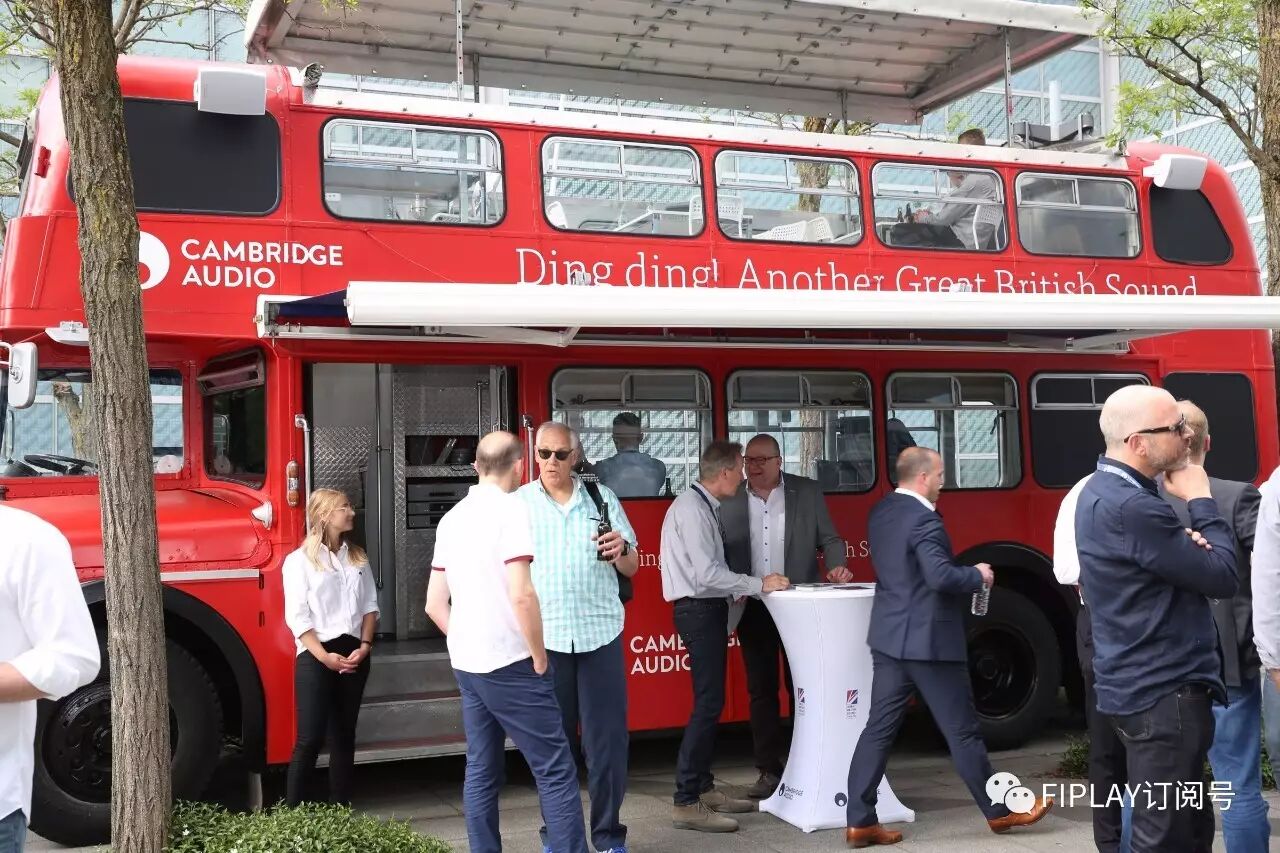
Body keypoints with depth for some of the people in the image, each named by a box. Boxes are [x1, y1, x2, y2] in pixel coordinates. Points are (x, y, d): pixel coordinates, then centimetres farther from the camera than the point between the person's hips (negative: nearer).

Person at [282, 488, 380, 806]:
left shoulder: (358, 558, 12)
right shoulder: (299, 560, -4)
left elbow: (370, 606, 10)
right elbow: (297, 618, -10)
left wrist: (364, 645, -5)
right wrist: (324, 657, -17)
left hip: (353, 655, 5)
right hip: (315, 656, -5)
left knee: (344, 735, 10)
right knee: (310, 739, -9)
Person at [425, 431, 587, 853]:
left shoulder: (452, 518, 12)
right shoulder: (509, 508, -11)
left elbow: (435, 604, 14)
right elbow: (521, 594, -21)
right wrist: (539, 657, -11)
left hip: (466, 665, 8)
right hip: (509, 664, -8)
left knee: (481, 772, 11)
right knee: (555, 771, -4)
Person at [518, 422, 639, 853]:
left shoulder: (602, 498, 7)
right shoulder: (517, 504, 4)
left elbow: (631, 568, 9)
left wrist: (620, 551, -13)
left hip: (600, 634, 1)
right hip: (542, 638, 0)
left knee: (606, 739, 2)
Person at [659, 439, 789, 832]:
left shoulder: (704, 506, 12)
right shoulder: (691, 508, -18)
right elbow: (707, 574, -24)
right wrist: (759, 584, -17)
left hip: (709, 609, 10)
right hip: (699, 611, -10)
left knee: (711, 702, 15)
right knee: (708, 704, -10)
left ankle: (704, 788, 25)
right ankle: (686, 803, -6)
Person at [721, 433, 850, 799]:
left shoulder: (808, 492, 3)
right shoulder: (728, 501, 3)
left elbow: (829, 539, 4)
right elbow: (718, 553, 2)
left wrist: (836, 567, -16)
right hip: (752, 607, 1)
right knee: (761, 690, 6)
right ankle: (769, 770, 13)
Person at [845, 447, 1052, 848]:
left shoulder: (880, 511, 9)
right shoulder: (923, 519, -19)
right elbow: (941, 576, -27)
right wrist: (978, 575, -9)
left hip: (889, 636, 8)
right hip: (928, 640, -8)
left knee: (879, 728, 7)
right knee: (962, 731, 6)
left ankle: (859, 821, 7)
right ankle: (1000, 811, 21)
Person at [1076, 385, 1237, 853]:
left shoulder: (1105, 491, 10)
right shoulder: (1132, 506, -23)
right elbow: (1223, 577, -17)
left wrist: (1188, 543, -7)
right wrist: (1200, 501, -6)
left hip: (1145, 685, 10)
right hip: (1163, 692, -10)